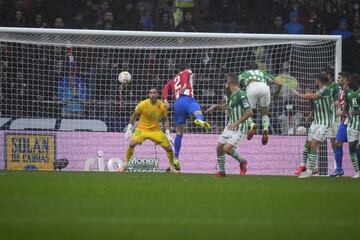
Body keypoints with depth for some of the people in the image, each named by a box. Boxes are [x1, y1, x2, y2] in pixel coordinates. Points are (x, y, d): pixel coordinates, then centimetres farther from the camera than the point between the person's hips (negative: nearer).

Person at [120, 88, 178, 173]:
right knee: (132, 144, -26)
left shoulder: (162, 106, -8)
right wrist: (129, 130, -1)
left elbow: (166, 120, 6)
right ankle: (125, 165, -9)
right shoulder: (143, 104, -13)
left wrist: (168, 134, -1)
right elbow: (134, 116, 0)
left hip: (156, 130, 2)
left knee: (168, 147, -6)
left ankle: (172, 168, 17)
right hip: (142, 129, -2)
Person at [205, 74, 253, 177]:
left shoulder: (240, 95, -21)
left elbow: (249, 112, -24)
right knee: (219, 147, 5)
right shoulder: (230, 94, 7)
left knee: (227, 148, -19)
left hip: (239, 127, -9)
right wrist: (216, 106, 18)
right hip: (230, 125, 9)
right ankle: (221, 171, 19)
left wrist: (236, 123, -24)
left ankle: (242, 161, 7)